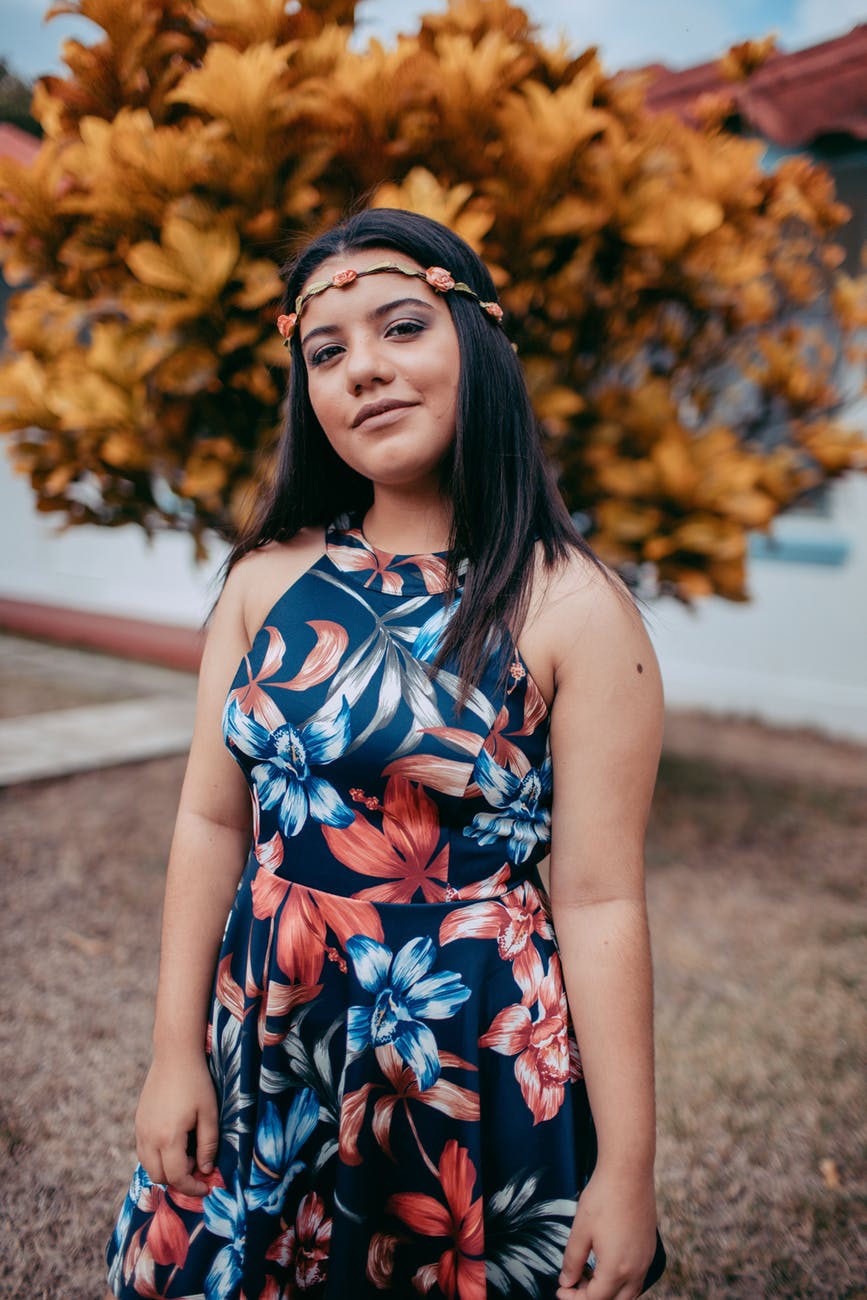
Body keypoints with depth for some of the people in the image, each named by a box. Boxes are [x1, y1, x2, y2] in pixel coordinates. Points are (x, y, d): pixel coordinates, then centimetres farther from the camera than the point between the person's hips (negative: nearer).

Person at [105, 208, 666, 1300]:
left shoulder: (574, 609, -14)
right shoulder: (269, 576, -2)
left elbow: (599, 902, -14)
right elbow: (212, 821, 0)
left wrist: (628, 1168, -10)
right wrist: (176, 1048, 1)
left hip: (478, 1062, -3)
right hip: (263, 1043, 4)